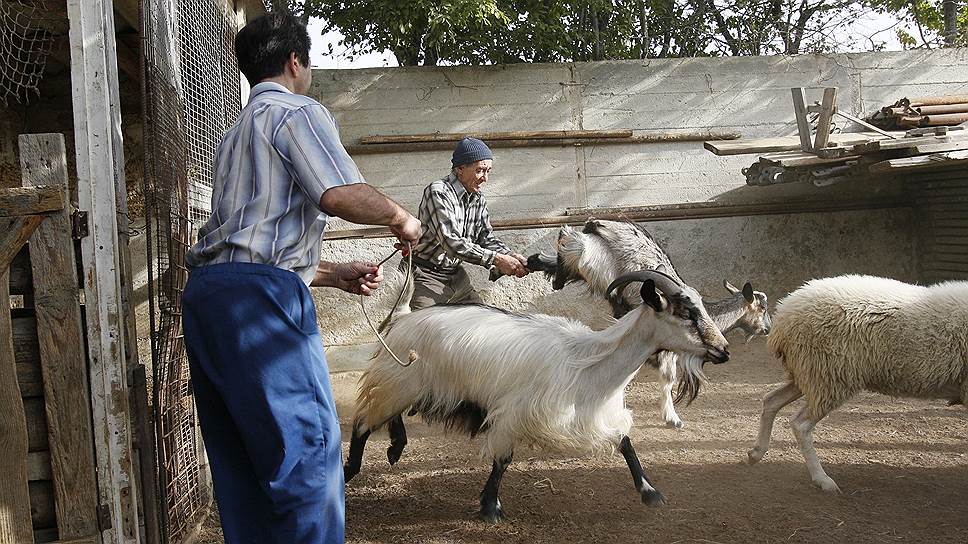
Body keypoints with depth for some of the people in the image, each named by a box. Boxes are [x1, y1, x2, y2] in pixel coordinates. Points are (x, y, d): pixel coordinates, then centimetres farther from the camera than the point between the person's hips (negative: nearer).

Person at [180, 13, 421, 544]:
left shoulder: (238, 133, 30)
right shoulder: (297, 111, 2)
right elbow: (340, 195, -16)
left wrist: (338, 275, 29)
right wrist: (399, 217, 3)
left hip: (205, 292, 9)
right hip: (259, 298, -9)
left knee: (239, 460, 11)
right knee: (307, 446, -7)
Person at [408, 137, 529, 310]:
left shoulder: (479, 200, 7)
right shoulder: (438, 192, -20)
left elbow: (486, 238, 8)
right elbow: (452, 242, -29)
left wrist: (510, 256, -14)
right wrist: (497, 259, -31)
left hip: (456, 275, 8)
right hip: (426, 275, -8)